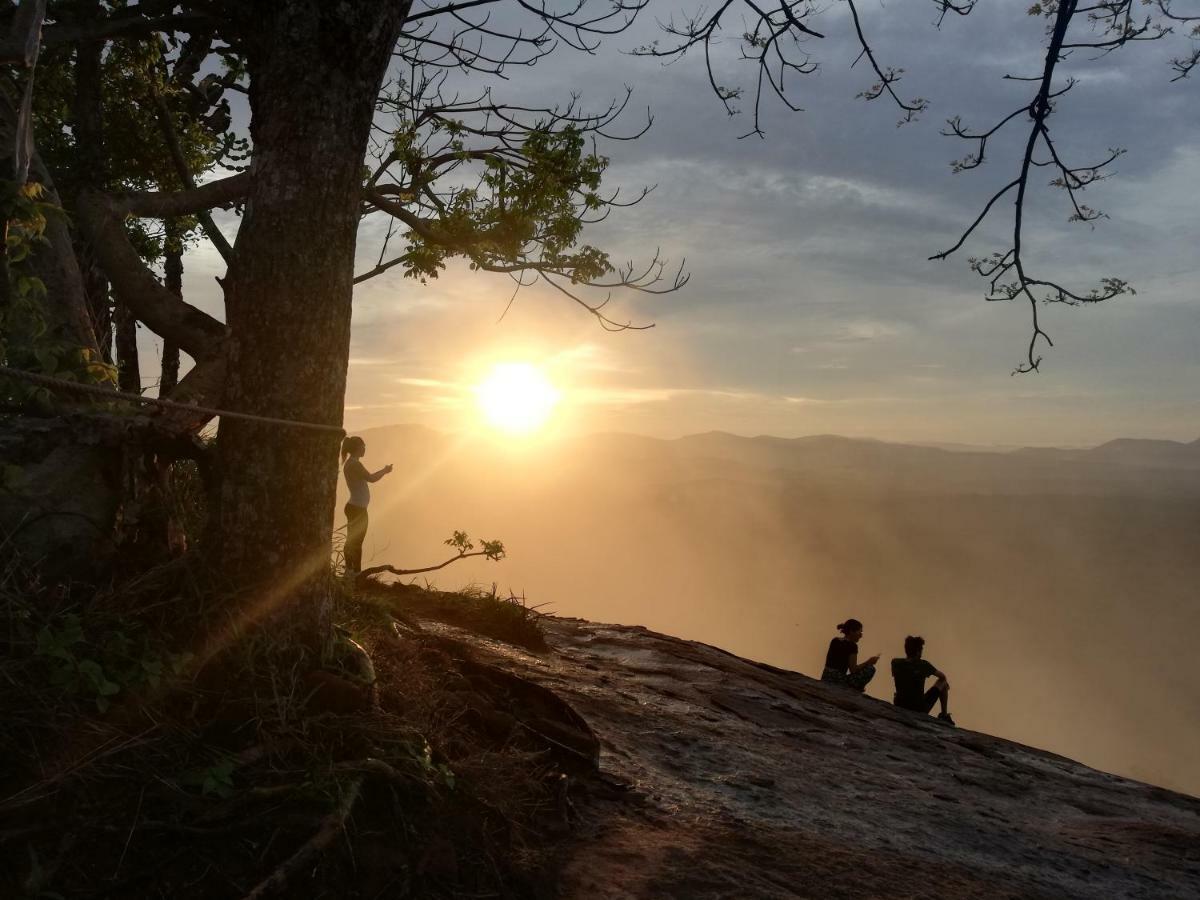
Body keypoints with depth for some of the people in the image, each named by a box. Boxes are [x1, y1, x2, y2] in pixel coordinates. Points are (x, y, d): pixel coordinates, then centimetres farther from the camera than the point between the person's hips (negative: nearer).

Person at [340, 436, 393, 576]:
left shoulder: (349, 463, 13)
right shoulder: (355, 464, -18)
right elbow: (371, 479, -21)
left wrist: (382, 471, 21)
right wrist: (385, 471, -6)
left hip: (353, 507, 10)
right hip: (358, 509, -10)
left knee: (351, 541, 15)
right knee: (357, 542, -5)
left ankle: (349, 570, 22)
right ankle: (356, 572, -1)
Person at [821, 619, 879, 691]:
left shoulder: (834, 641, 12)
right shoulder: (852, 645, -10)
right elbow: (853, 670, -9)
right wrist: (869, 662, 1)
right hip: (838, 682, -9)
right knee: (870, 669, 2)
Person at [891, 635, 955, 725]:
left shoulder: (895, 663, -4)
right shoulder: (923, 665, -9)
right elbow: (942, 676, 8)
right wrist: (945, 683, 30)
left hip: (899, 708, 3)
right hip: (920, 709, -3)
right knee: (943, 683, 19)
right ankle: (945, 716, 26)